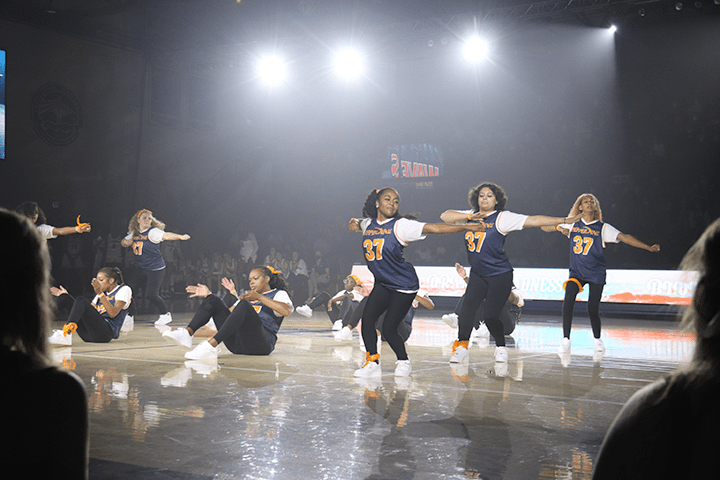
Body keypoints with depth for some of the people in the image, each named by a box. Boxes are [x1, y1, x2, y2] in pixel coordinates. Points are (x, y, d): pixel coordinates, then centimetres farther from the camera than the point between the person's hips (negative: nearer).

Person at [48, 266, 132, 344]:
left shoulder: (124, 289, 7)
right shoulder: (104, 293, 29)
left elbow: (113, 314, -10)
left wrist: (100, 294, -17)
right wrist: (65, 296, 18)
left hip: (107, 332, -7)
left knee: (80, 300, -24)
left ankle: (66, 331, -45)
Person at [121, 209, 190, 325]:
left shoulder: (153, 232, -16)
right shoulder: (134, 233, 5)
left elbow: (166, 235, -33)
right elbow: (124, 242, 19)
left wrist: (180, 236, -51)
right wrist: (126, 242, -7)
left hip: (156, 269, -7)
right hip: (142, 268, 7)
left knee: (151, 294, -9)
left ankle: (166, 315, 11)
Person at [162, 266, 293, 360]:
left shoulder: (279, 294, 12)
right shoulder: (247, 295, 33)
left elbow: (286, 311, -12)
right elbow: (228, 312, 24)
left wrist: (259, 297, -18)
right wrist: (208, 294, 16)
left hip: (261, 344, -6)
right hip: (237, 345, 6)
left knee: (244, 305, -31)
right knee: (213, 300, 0)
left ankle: (211, 345, -43)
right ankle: (187, 333, -26)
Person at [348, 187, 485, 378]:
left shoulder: (400, 225, -14)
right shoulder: (369, 224, 4)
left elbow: (434, 228, -22)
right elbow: (359, 223, 30)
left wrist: (466, 227, -29)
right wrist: (354, 222, 5)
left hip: (403, 285, -5)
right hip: (382, 284, 5)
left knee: (389, 329, -5)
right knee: (367, 320, -6)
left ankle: (403, 361, 21)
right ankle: (373, 362, 11)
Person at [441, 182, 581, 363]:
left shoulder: (502, 218, -9)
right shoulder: (470, 216, 6)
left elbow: (533, 220, -15)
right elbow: (445, 216, -2)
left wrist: (563, 221, -21)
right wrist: (469, 217, -15)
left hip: (500, 275, -4)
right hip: (477, 274, 4)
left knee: (491, 316, -6)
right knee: (467, 308, -4)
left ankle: (501, 348, 19)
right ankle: (462, 346, 15)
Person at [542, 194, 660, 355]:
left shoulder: (603, 228, 1)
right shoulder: (573, 224, 5)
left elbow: (624, 237, -6)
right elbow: (545, 227, 8)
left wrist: (649, 248, -13)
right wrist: (559, 228, -12)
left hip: (596, 274, -1)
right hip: (576, 272, 1)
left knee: (592, 310, -3)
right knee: (568, 300, -23)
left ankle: (597, 340, 26)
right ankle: (565, 340, -15)